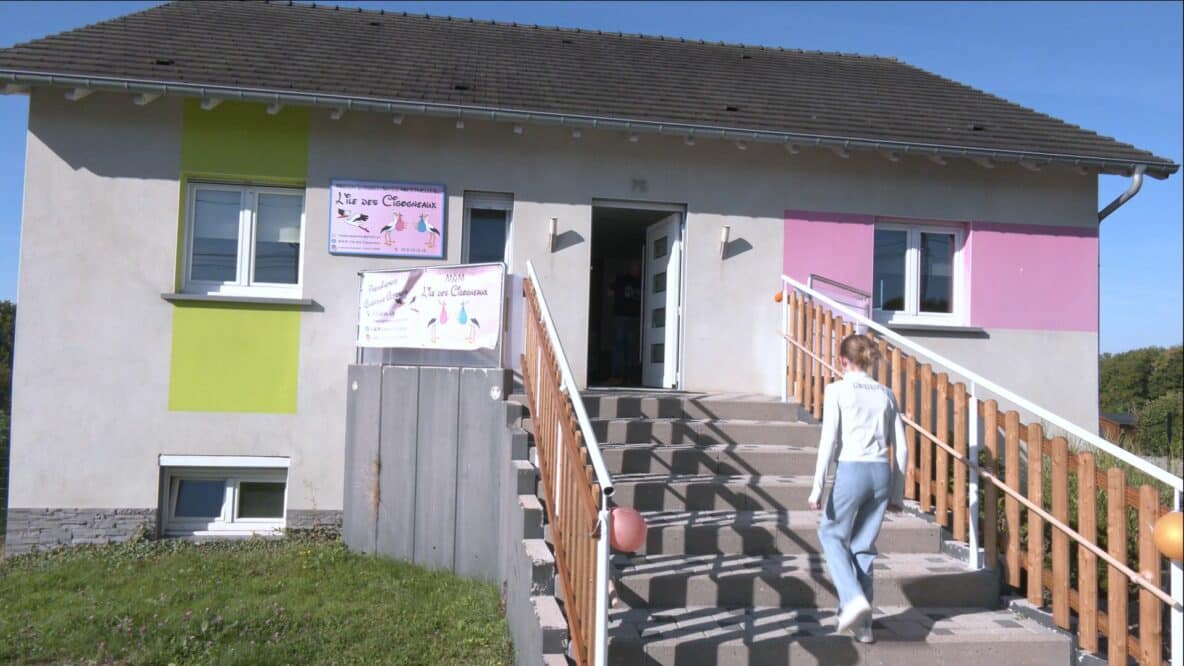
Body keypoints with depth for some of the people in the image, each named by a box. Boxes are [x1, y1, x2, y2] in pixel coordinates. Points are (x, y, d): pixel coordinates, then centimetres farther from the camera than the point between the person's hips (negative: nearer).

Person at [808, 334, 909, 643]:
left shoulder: (837, 390, -2)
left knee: (831, 534, 16)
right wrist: (897, 493, 18)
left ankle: (854, 598, -4)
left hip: (852, 471, -5)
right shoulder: (885, 394, 12)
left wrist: (818, 487, -5)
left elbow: (829, 441, -8)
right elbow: (901, 448, 11)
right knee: (864, 546, 14)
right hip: (882, 473, 5)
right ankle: (862, 624, 17)